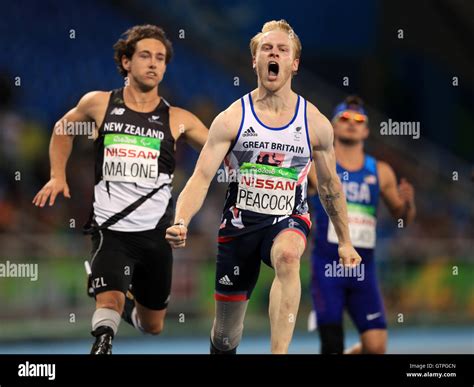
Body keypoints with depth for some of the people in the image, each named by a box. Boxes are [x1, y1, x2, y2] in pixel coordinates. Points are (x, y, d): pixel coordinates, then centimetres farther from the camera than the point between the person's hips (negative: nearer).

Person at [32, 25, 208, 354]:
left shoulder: (177, 120, 1)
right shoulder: (99, 104, 2)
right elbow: (63, 129, 20)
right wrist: (57, 175, 9)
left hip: (156, 231, 2)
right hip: (110, 228, -2)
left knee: (153, 326, 19)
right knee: (109, 301, -31)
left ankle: (126, 307, 49)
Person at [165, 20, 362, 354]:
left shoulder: (315, 123, -2)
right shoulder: (232, 119, -6)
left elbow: (330, 185, 12)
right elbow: (201, 178, -12)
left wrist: (345, 241, 16)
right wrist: (181, 222, -31)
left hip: (289, 219, -1)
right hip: (240, 223, 1)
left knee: (287, 256, -40)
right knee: (226, 335, 7)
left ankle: (279, 355, -46)